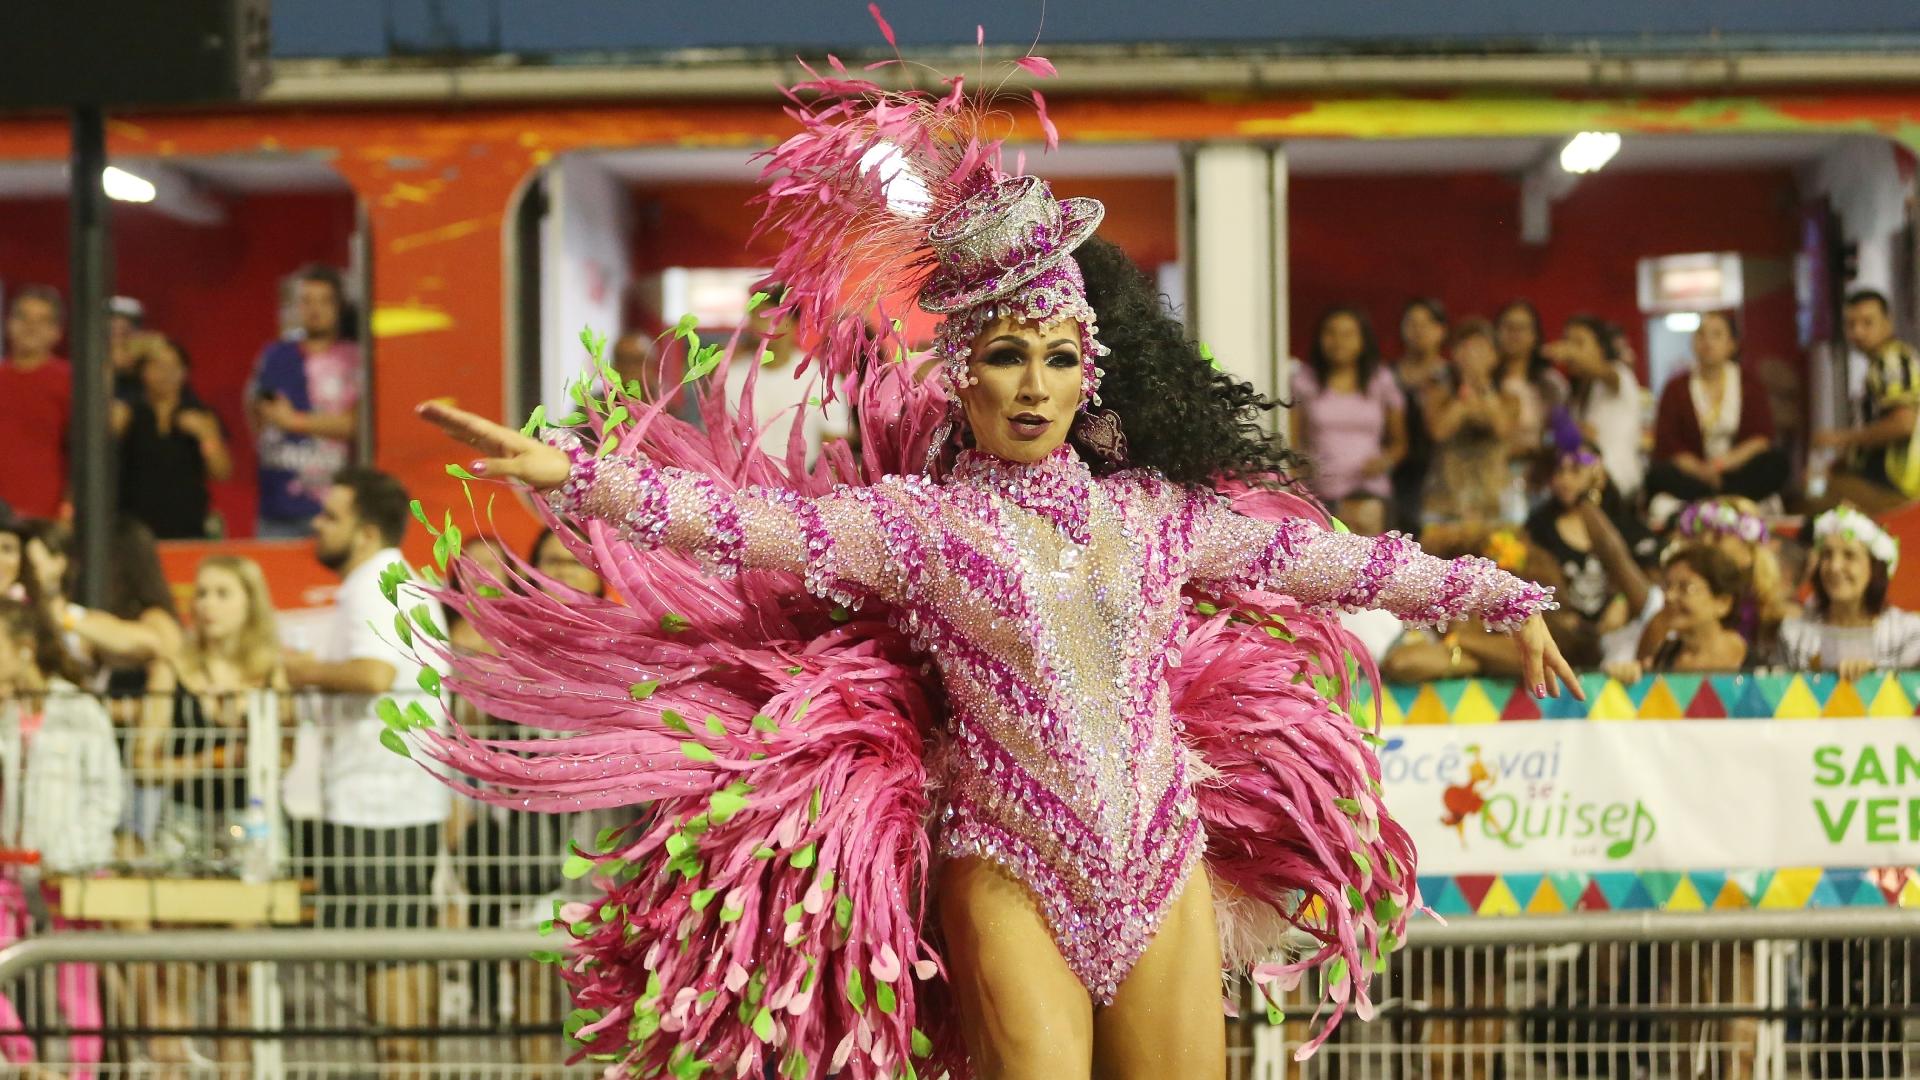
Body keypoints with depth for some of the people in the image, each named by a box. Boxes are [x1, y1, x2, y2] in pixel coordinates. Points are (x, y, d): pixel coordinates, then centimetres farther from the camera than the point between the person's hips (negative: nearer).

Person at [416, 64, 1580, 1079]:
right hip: (1011, 878, -4)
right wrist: (574, 472, -24)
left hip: (1166, 872, 4)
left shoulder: (1155, 511, 8)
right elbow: (745, 521, -12)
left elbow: (1324, 555, 14)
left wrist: (1501, 597, 19)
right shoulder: (917, 521, -2)